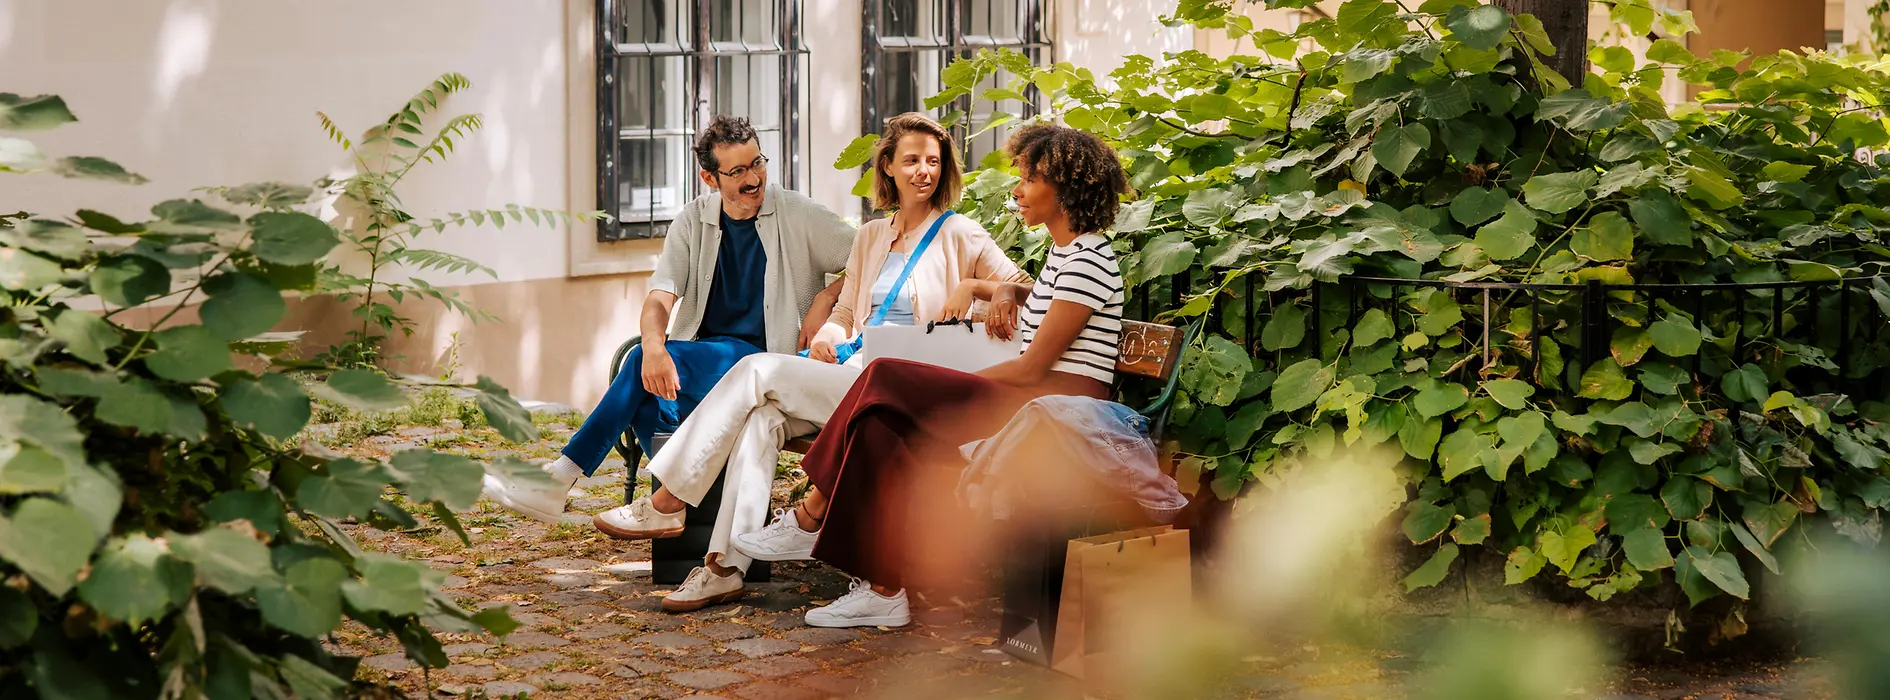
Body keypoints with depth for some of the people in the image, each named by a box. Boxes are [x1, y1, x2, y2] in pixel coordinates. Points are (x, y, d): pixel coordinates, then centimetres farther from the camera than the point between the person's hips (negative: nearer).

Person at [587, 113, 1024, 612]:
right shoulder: (871, 237, 22)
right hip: (851, 375, 6)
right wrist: (827, 336, -1)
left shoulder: (959, 235, 4)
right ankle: (725, 567, -31)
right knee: (762, 416, -25)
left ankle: (666, 506, -17)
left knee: (758, 370, -20)